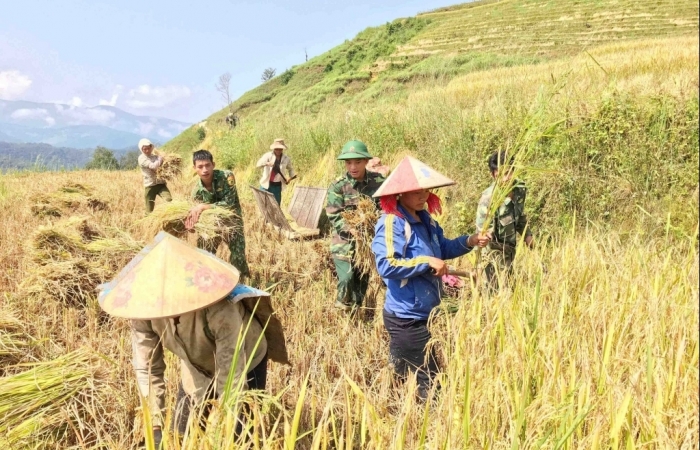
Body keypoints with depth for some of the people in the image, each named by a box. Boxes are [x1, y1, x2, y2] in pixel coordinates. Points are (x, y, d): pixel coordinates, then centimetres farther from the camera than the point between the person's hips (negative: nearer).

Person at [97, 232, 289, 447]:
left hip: (245, 363, -4)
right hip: (197, 368, 4)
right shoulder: (143, 308, -28)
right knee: (181, 436, 8)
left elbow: (232, 381, -36)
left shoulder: (221, 310, -43)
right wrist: (155, 427, -20)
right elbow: (147, 369, -17)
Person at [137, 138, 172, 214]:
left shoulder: (155, 156, 12)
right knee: (149, 210, 2)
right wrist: (161, 158, -5)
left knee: (169, 200, -22)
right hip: (150, 185, -3)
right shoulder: (142, 158, -5)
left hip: (161, 183, 3)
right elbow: (153, 166, -19)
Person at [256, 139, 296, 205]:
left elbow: (290, 169, 20)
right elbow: (258, 165, -25)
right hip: (266, 185, -2)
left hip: (277, 186, 2)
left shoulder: (286, 158, 0)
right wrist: (266, 163, -46)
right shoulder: (268, 155, -9)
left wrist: (290, 177, 0)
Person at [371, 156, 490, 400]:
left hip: (425, 313, 10)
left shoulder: (425, 219, 8)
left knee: (430, 376, 23)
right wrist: (427, 262, -27)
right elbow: (386, 265, -31)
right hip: (406, 318, -10)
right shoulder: (392, 223, -20)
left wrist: (469, 242, 3)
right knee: (422, 382, 3)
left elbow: (443, 248, 20)